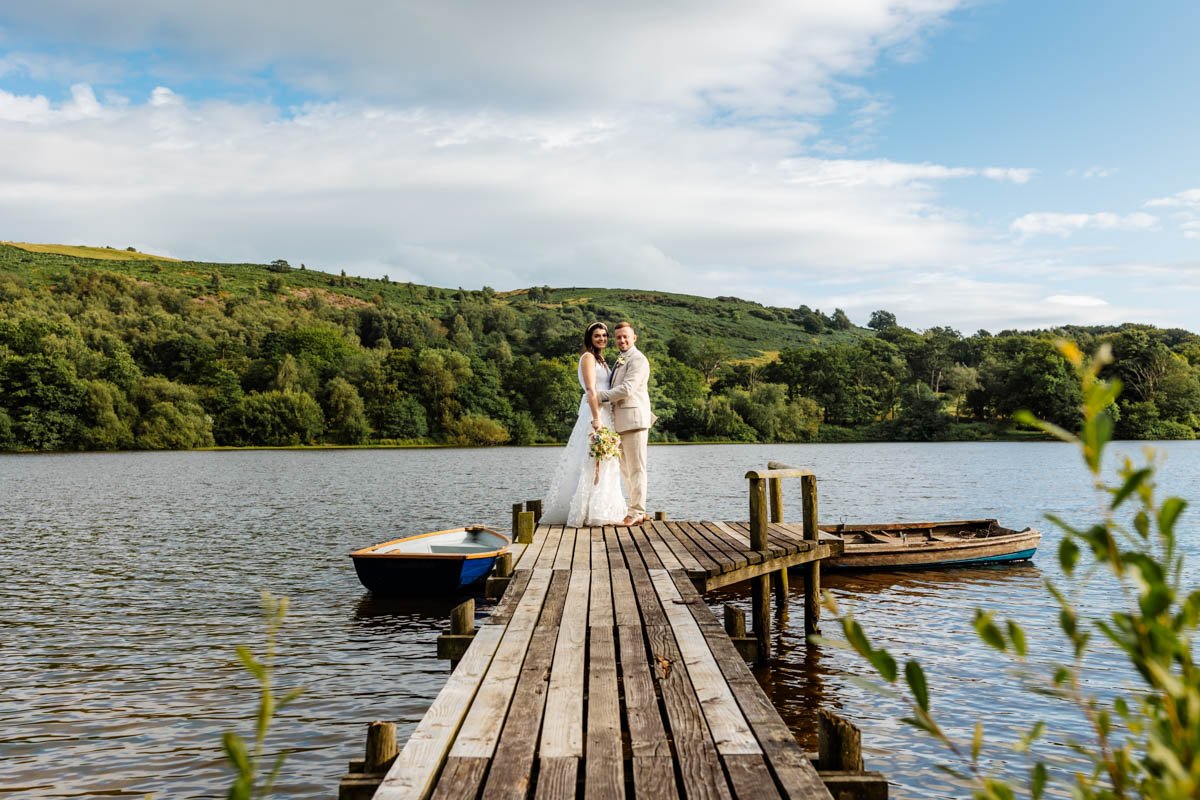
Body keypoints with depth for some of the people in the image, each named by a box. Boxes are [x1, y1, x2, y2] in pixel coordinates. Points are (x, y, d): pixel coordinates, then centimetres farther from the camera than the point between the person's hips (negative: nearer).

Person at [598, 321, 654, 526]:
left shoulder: (638, 359, -8)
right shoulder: (620, 361, 22)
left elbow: (627, 389, -18)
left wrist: (601, 395, -10)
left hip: (634, 419, -10)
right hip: (621, 422, 10)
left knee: (636, 468, -6)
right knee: (626, 469, 12)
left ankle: (637, 513, -3)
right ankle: (636, 510, 19)